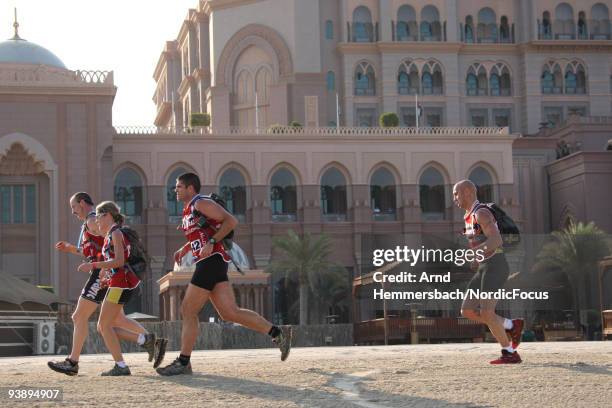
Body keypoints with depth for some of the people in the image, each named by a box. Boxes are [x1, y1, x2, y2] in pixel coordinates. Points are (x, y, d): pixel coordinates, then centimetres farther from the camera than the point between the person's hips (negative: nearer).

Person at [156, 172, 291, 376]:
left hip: (211, 260, -9)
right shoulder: (188, 209, 23)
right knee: (230, 312, 1)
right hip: (206, 262, 9)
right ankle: (278, 333, 0)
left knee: (188, 311, -5)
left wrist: (211, 243, -21)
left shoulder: (201, 203, -6)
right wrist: (184, 249, 22)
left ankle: (183, 363, 1)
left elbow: (230, 221, -15)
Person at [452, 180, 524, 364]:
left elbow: (497, 240, -24)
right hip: (484, 270, 10)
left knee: (486, 313, -16)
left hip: (494, 267, -10)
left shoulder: (481, 212, -12)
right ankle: (512, 326, 11)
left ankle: (510, 353, -4)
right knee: (467, 311, 1)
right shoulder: (470, 216, 21)